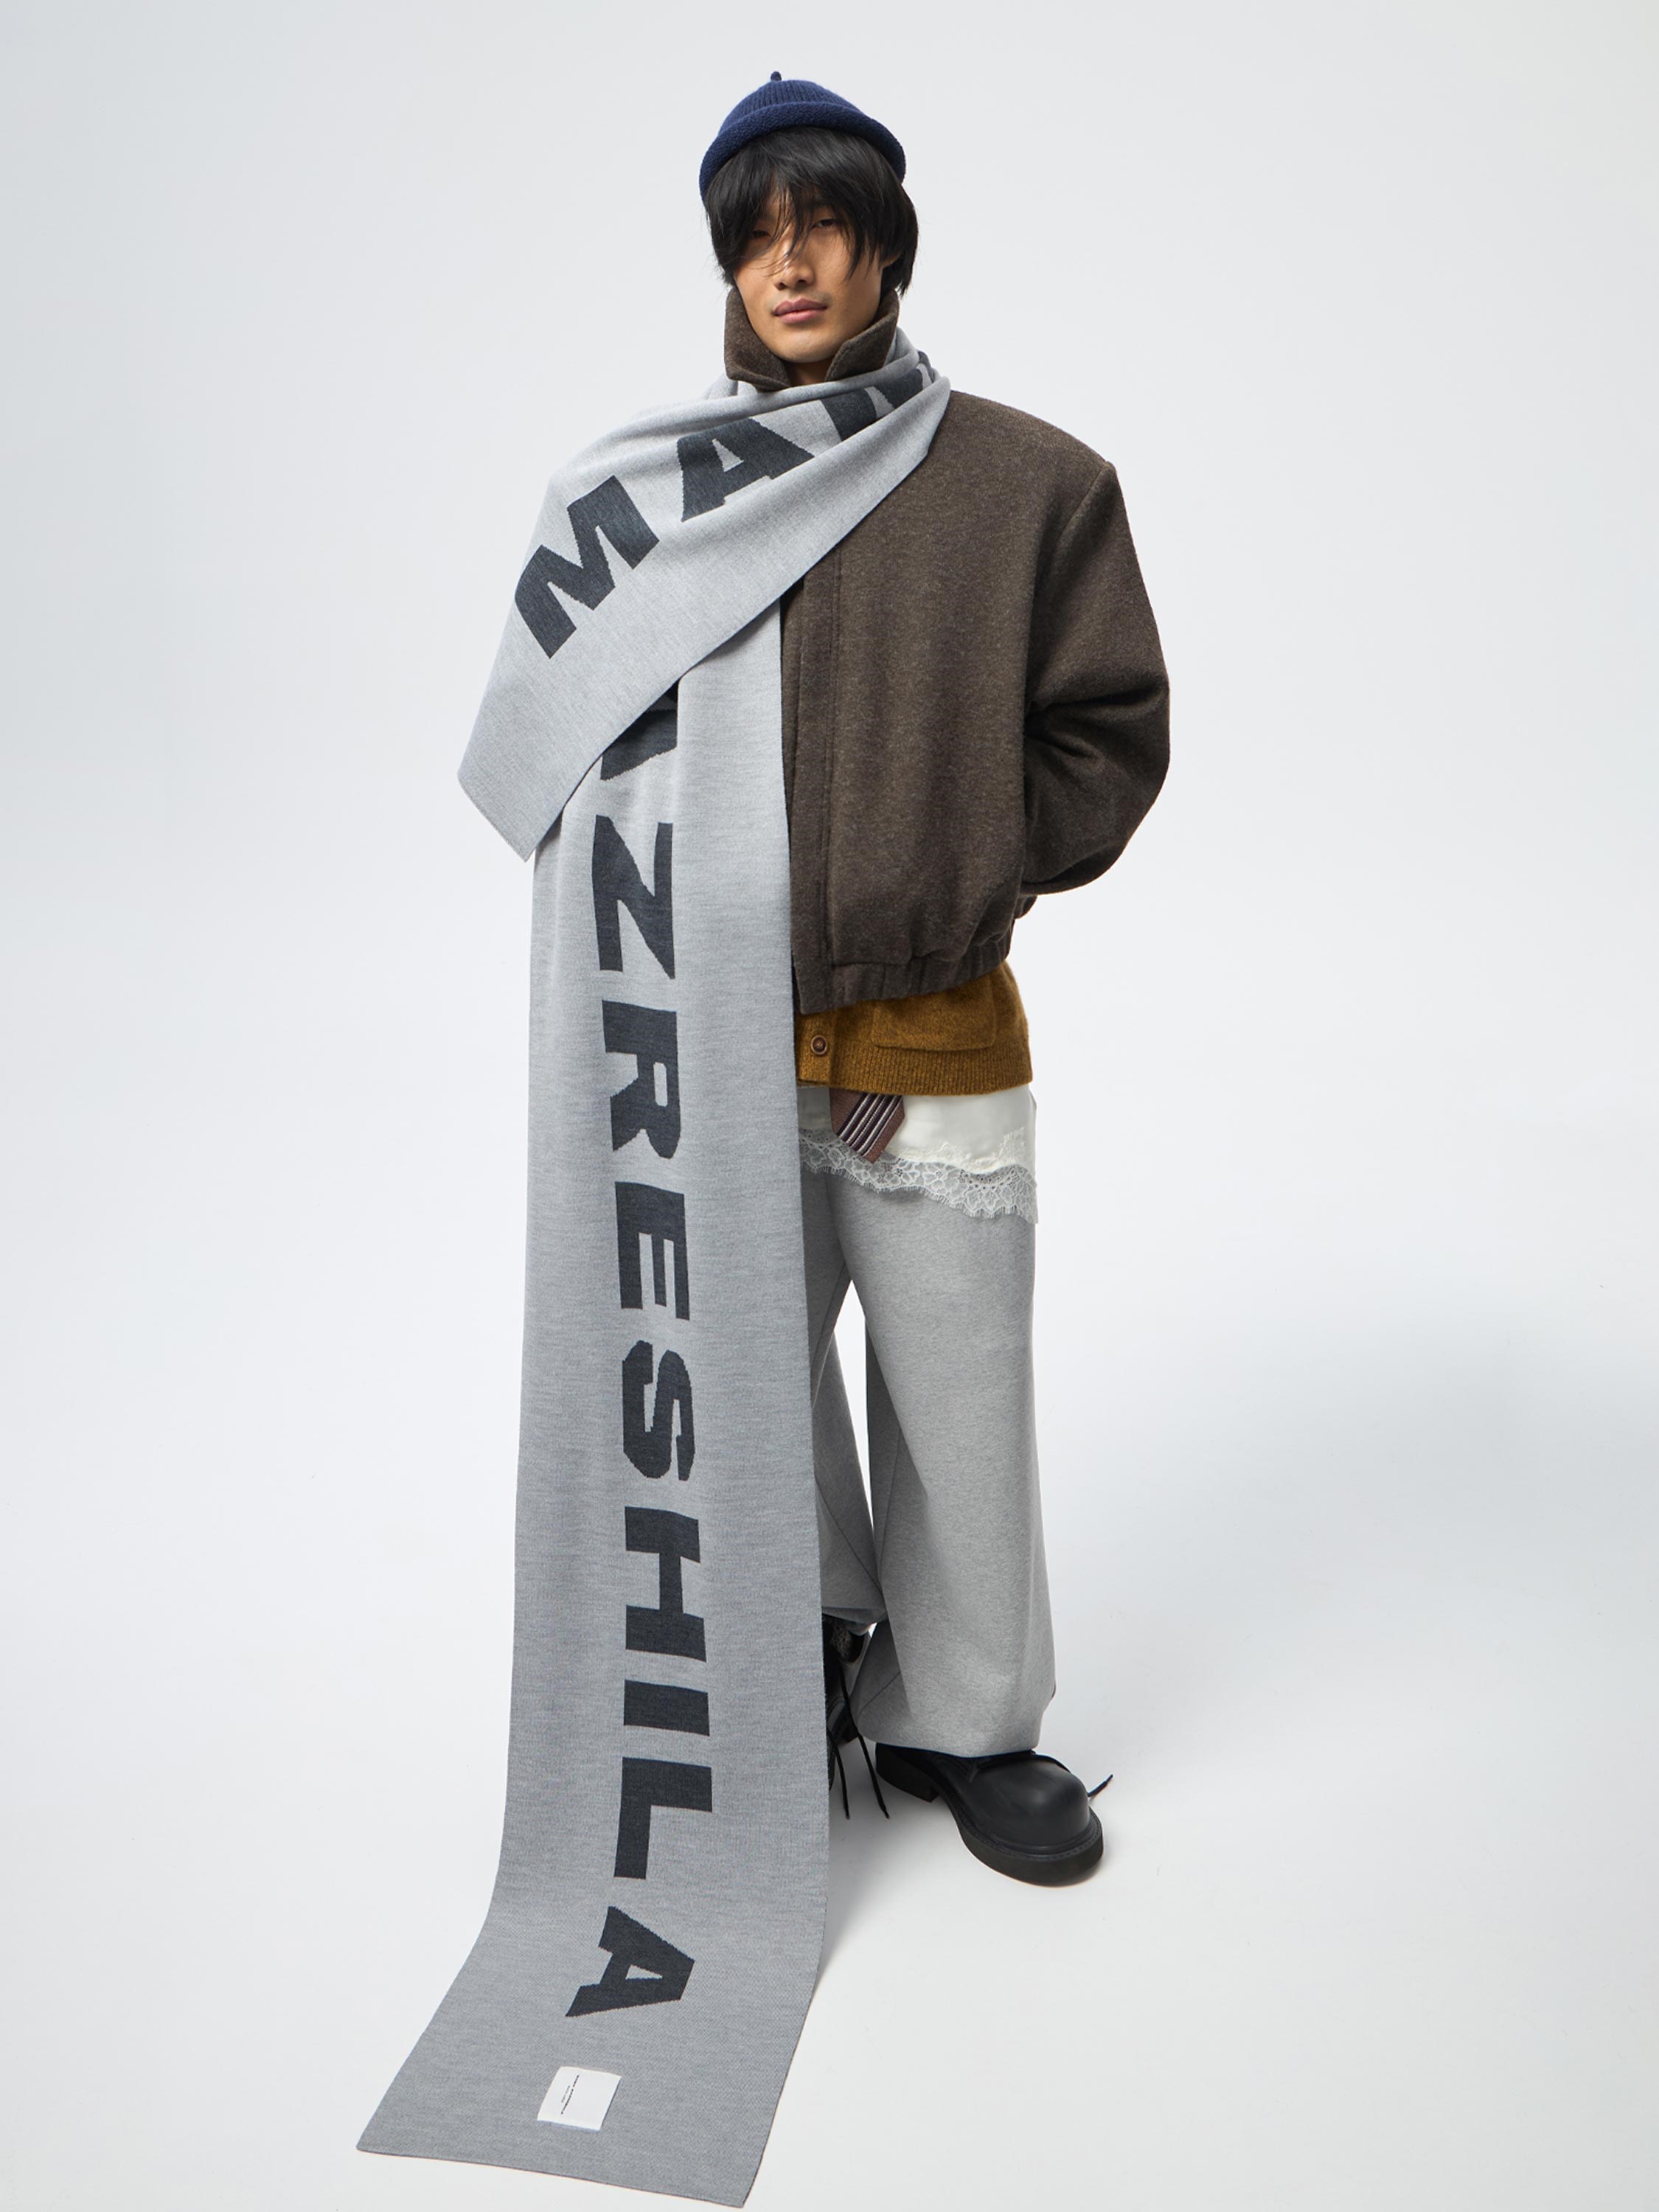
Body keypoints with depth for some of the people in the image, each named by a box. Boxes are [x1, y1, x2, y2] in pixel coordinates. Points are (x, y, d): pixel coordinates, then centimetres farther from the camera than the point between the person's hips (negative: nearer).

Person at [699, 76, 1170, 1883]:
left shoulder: (1029, 483, -1)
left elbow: (1110, 730, 3)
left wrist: (978, 877, -4)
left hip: (939, 1043, -1)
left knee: (958, 1404, 9)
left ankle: (962, 1721, 33)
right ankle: (805, 1668, 41)